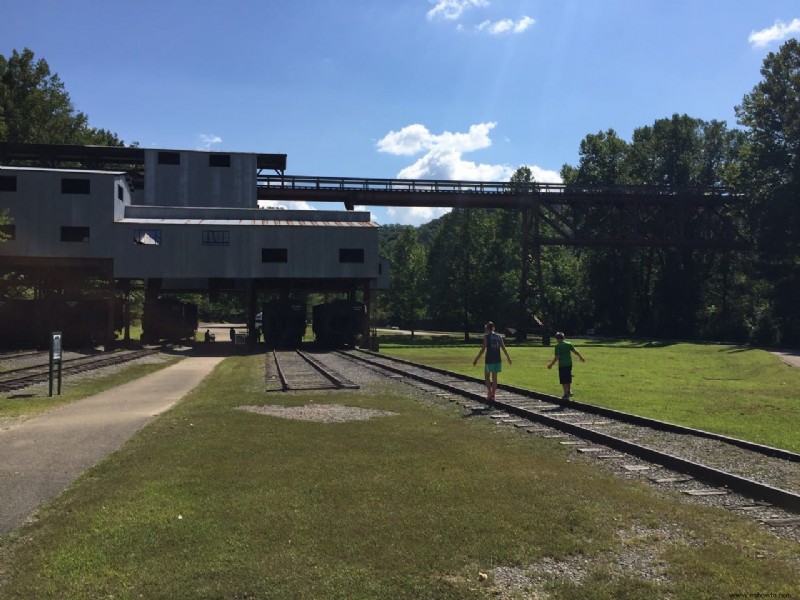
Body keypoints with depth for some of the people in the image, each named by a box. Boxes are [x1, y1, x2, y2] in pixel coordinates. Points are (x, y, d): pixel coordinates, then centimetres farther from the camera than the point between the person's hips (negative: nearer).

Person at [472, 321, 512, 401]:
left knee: (487, 377, 9)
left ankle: (489, 392, -9)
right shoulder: (499, 336, 7)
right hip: (498, 360, 4)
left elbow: (483, 349, -10)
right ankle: (493, 395, 11)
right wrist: (508, 358, 20)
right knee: (494, 377, 11)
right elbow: (503, 348, 9)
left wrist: (476, 359, -6)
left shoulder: (486, 336, -6)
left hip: (489, 360, -4)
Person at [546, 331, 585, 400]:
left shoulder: (558, 346, -12)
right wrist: (581, 357, 21)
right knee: (568, 378, 22)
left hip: (562, 364, -5)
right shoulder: (568, 344, 3)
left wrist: (551, 364, -9)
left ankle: (566, 394, 4)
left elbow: (557, 357, -16)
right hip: (569, 363, 5)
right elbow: (575, 351, 6)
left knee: (563, 380, 2)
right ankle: (569, 391, 27)